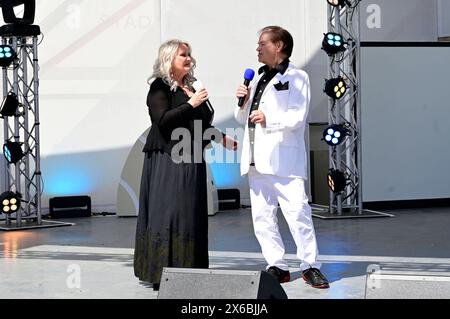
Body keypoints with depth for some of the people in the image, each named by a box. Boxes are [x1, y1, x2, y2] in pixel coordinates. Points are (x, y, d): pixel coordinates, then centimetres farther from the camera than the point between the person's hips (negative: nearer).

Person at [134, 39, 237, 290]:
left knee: (191, 214, 7)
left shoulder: (190, 88, 17)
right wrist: (191, 103, -18)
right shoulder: (160, 87, -5)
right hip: (168, 161, -8)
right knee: (167, 212, -10)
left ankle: (186, 271, 13)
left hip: (191, 162, 8)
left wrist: (223, 139, 22)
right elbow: (162, 119, -18)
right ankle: (161, 273, -8)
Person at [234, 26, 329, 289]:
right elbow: (243, 119, 25)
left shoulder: (296, 77, 1)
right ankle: (278, 267, 12)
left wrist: (269, 119, -23)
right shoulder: (258, 79, 22)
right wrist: (243, 102, 5)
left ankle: (310, 266, -1)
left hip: (283, 159, -7)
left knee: (298, 212, -10)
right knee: (262, 217, 6)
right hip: (257, 159, 7)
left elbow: (298, 116, -11)